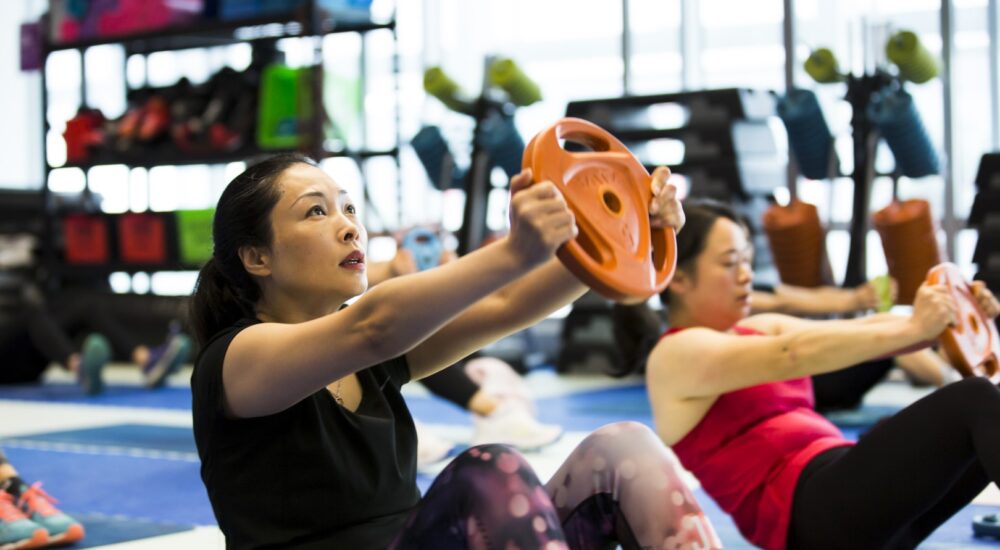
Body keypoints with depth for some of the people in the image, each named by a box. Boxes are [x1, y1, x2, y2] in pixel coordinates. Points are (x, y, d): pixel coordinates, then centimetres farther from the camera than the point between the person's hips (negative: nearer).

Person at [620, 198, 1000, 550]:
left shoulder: (761, 330, 24)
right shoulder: (677, 355, -2)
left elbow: (866, 331, 11)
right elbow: (792, 356, -18)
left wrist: (942, 319, -6)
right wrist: (911, 328, -21)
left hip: (858, 490, 9)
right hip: (812, 514, -9)